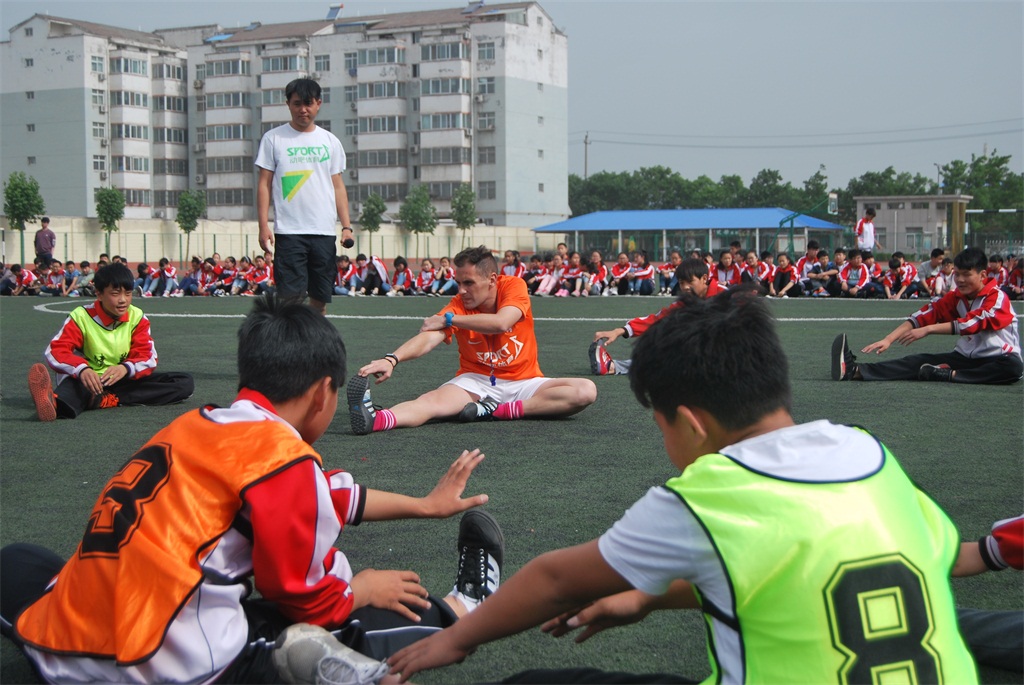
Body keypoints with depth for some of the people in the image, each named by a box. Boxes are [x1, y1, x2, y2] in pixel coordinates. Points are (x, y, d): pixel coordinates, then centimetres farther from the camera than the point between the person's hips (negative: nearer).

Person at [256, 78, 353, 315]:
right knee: (290, 296, -10)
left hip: (324, 233, 3)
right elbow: (264, 184, 4)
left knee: (321, 298, 5)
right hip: (289, 232, -3)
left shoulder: (330, 141, 12)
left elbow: (338, 186, 14)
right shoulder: (274, 138, 5)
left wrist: (346, 226, 4)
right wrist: (263, 225, -6)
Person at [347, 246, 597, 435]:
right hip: (477, 381, -1)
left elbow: (502, 323, -29)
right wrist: (392, 359, -44)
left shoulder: (514, 287, -9)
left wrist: (448, 319, -20)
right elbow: (429, 338, -24)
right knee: (432, 400, -30)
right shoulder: (458, 305, -8)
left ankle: (497, 410, -33)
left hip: (523, 382, 1)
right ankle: (376, 419, -60)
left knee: (586, 390, -24)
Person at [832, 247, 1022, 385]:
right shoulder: (955, 297, 5)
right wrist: (888, 340, -20)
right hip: (965, 357, 4)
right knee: (920, 361, -17)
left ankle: (949, 375, -38)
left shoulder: (997, 298, -13)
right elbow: (922, 316, -6)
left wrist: (927, 329, -30)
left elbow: (970, 323, -27)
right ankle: (855, 370, -37)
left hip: (998, 359, -4)